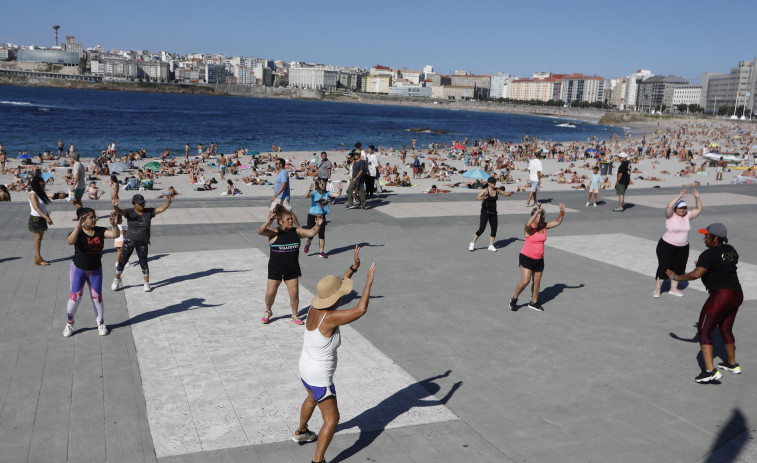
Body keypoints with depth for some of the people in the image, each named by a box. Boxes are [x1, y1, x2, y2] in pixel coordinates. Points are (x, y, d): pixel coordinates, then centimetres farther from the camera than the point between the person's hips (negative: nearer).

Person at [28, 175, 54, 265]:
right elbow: (36, 208, -23)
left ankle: (38, 257, 17)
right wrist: (46, 217, -30)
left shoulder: (41, 193, 11)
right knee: (38, 239, -5)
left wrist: (48, 217, 11)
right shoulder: (32, 194, -15)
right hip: (36, 219, -8)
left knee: (40, 239, 11)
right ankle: (37, 259, -1)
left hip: (42, 219, 8)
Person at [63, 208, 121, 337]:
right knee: (75, 296, -6)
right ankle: (70, 322, 18)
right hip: (79, 269, -3)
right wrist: (78, 226, -51)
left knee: (97, 297, 7)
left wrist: (113, 224, -34)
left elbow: (116, 235, -15)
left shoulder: (100, 231, -3)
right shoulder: (78, 232, -14)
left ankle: (101, 323, 22)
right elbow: (70, 241, -36)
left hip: (96, 270, 3)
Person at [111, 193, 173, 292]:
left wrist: (169, 202, -24)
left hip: (142, 243, 1)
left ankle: (147, 283, 13)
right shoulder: (129, 212, -9)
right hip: (129, 241, -1)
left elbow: (161, 209, -6)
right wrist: (115, 206, -49)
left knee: (143, 263, 1)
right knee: (122, 261, 6)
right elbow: (120, 211, -26)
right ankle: (117, 279, 29)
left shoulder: (149, 212, -2)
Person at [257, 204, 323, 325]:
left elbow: (311, 233, -4)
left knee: (294, 293, 2)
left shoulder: (296, 231, 1)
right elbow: (260, 232, -25)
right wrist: (268, 223, -43)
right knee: (270, 293, 3)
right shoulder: (274, 233, -11)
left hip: (292, 269, 3)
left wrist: (317, 225, -23)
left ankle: (295, 315, 21)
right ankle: (268, 312, 30)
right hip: (275, 268, -3)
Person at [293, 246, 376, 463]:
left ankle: (301, 432, 61)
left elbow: (336, 286, 5)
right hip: (320, 377, -9)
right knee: (332, 419, 6)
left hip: (305, 368, 9)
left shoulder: (315, 306, -11)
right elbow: (361, 310, -39)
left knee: (312, 398, 37)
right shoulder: (330, 317, -35)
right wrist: (369, 281, -28)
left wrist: (354, 267, 1)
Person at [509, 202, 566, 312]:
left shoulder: (544, 226, 3)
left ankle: (534, 302, 28)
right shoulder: (530, 228, -16)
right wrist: (537, 212, -46)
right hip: (526, 258, -6)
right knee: (525, 281, -12)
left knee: (537, 282, 12)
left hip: (539, 259, 6)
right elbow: (528, 224, -40)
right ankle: (514, 299, 8)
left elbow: (557, 222, 9)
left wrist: (562, 212, -7)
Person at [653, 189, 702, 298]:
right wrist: (679, 196, -32)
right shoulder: (670, 215, -13)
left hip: (683, 248, 6)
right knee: (663, 267, -4)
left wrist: (697, 198, -9)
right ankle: (657, 288, 9)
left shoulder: (687, 215, 2)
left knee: (678, 268, 12)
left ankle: (673, 288, 26)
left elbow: (699, 209, 5)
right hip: (667, 246, -5)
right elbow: (669, 206, -33)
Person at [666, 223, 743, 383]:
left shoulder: (709, 255, -15)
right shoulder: (729, 249, 11)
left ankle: (710, 371, -13)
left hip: (720, 296, -9)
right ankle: (733, 364, 39)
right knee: (725, 329, 25)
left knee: (704, 331, -3)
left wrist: (676, 277, -10)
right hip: (736, 294, 9)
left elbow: (695, 274, -24)